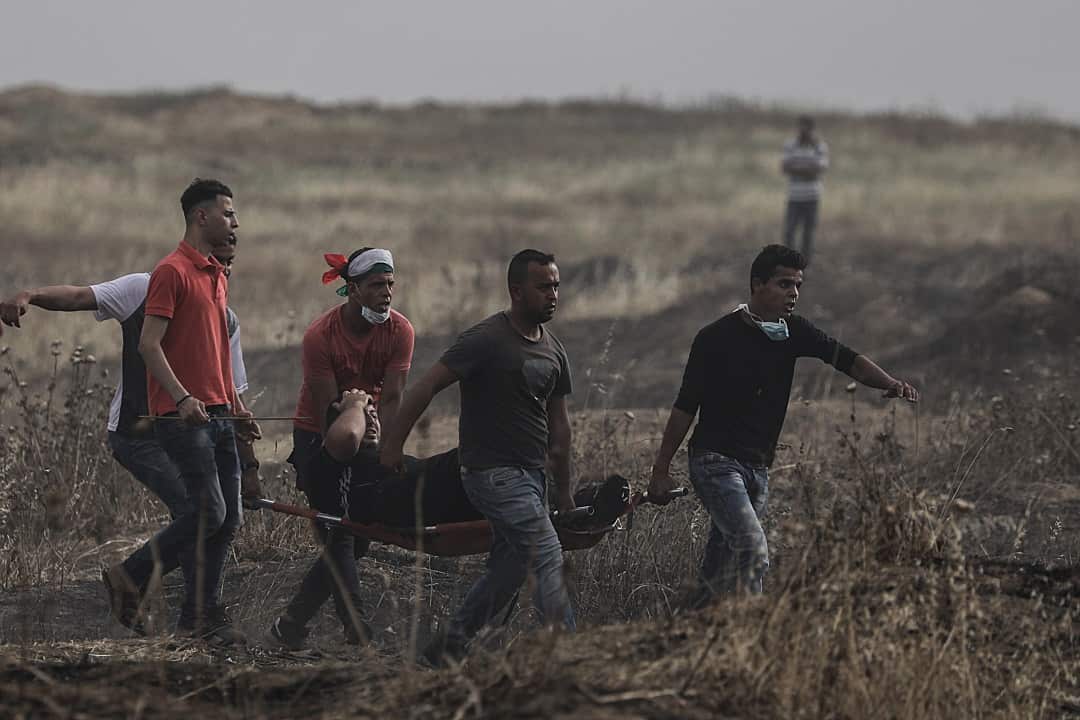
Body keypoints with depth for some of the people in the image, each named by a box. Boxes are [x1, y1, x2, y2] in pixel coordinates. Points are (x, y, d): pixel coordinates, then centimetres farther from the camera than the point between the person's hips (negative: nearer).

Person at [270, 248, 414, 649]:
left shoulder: (400, 331, -11)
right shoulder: (321, 336, -21)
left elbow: (391, 399, -16)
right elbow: (327, 410, -21)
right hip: (318, 437, -4)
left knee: (356, 538, 2)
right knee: (340, 540, -9)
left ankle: (290, 625, 12)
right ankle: (359, 636, -9)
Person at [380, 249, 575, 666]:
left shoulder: (553, 351, 13)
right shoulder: (487, 341, -12)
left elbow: (558, 425, 20)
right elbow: (428, 386, -11)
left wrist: (564, 491, 21)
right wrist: (394, 444, -12)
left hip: (532, 473, 8)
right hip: (492, 471, -8)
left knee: (508, 572, 9)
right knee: (548, 559, -16)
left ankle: (447, 650, 19)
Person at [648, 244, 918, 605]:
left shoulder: (793, 332, 6)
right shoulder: (716, 338, -8)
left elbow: (845, 358, -7)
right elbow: (685, 406, -5)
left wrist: (889, 383, -26)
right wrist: (661, 470, -5)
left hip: (758, 468, 6)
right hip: (716, 462, -6)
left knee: (720, 570, 11)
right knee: (754, 550, -24)